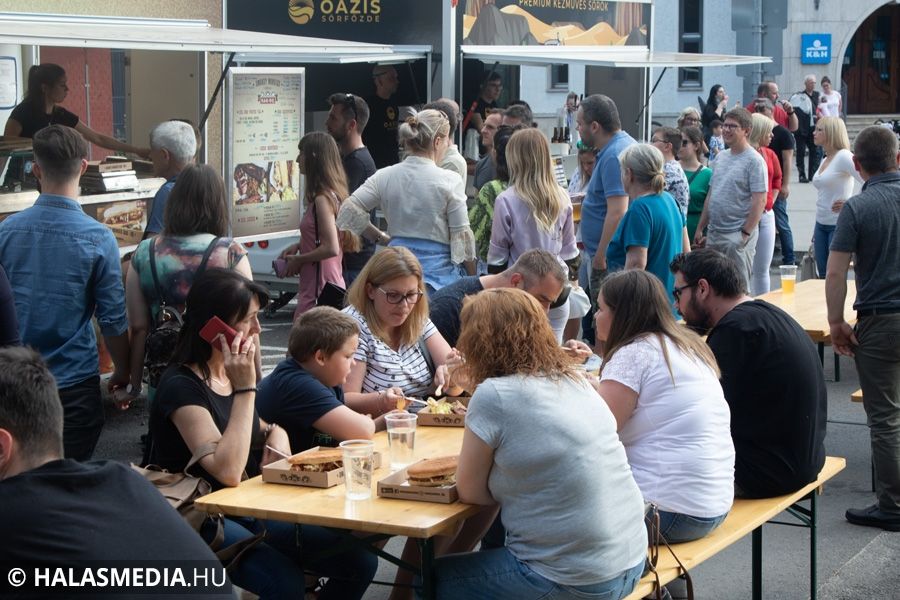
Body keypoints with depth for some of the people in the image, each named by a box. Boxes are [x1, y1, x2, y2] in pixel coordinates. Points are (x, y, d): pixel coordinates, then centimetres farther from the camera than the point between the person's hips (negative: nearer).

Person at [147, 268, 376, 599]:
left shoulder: (230, 373, 8)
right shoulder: (182, 386, -17)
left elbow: (268, 427, 24)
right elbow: (228, 472, -28)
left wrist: (277, 437, -1)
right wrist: (245, 389, -25)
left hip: (251, 507, 8)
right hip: (202, 521, -8)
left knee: (360, 562, -5)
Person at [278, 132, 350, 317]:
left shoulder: (322, 199, -16)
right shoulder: (334, 194, 14)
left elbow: (331, 248, -22)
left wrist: (298, 260, -10)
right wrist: (298, 246, 12)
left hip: (319, 289, -9)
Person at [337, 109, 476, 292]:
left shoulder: (385, 177, 3)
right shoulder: (448, 180, -7)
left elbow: (349, 209, 0)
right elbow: (462, 235, -5)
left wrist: (382, 238, 9)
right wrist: (473, 281, 7)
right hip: (438, 268, -4)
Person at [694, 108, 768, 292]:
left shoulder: (754, 161, -9)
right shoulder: (720, 157, 13)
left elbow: (759, 201, -14)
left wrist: (746, 234, -17)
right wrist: (700, 228, 15)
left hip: (737, 235, -7)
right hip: (713, 234, 7)